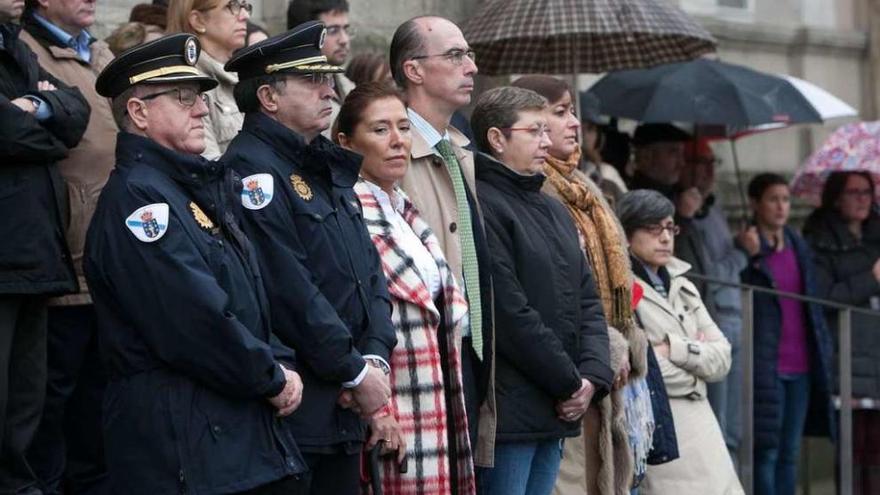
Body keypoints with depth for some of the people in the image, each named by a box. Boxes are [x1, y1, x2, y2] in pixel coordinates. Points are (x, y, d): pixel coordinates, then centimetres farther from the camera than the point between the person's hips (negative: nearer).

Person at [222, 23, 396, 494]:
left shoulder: (328, 168, 16)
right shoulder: (253, 169, -13)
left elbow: (370, 271, 14)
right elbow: (290, 292, -20)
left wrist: (376, 357, -2)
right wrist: (356, 372, -14)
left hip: (344, 411, 9)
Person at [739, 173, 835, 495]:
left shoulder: (798, 246, 14)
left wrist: (823, 347, 13)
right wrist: (750, 256, -23)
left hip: (801, 364, 6)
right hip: (765, 363, -6)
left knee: (790, 453, 11)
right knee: (766, 450, -5)